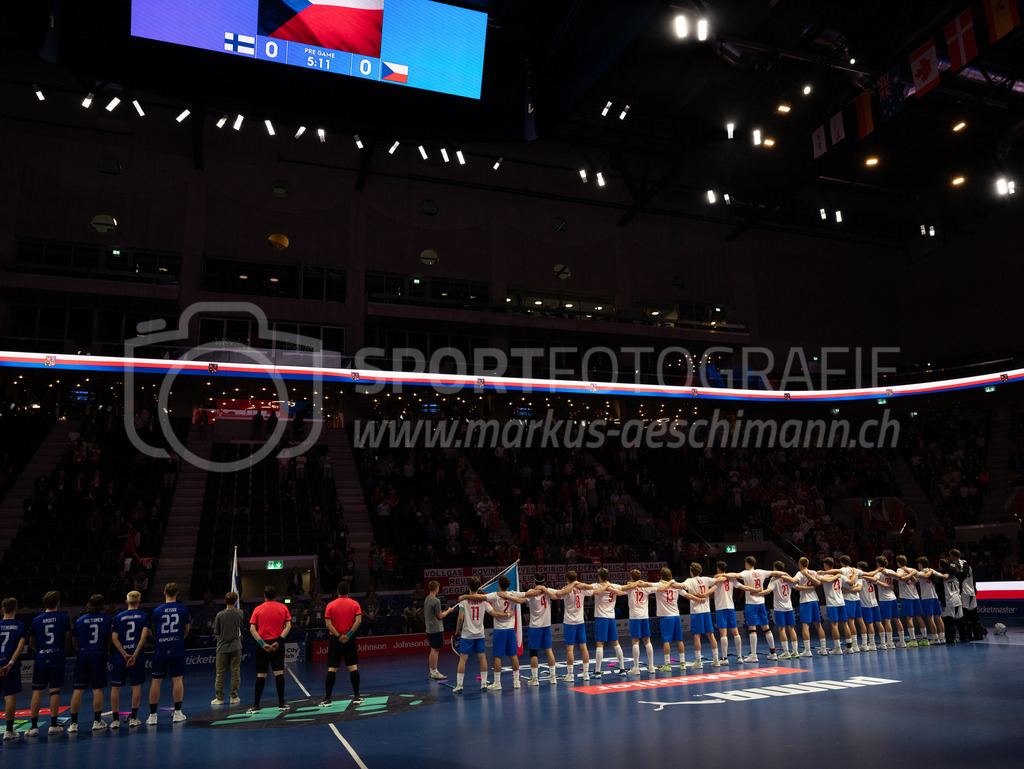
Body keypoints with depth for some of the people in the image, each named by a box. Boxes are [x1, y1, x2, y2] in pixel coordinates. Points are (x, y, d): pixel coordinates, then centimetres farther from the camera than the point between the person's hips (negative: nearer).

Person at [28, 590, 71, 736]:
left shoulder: (36, 620, 3)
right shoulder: (63, 618, -1)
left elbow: (32, 642, 10)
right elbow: (67, 637, 4)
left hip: (40, 659, 1)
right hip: (57, 659, -1)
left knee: (37, 692, 6)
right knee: (54, 691, 3)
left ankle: (34, 726, 7)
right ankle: (53, 725, 4)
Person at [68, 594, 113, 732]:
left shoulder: (79, 620, 4)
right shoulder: (107, 620, 1)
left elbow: (75, 643, 8)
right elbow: (110, 641, 5)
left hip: (82, 656, 1)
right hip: (99, 655, -1)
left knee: (78, 690, 5)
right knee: (98, 689, 3)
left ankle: (73, 723, 6)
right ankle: (97, 721, 6)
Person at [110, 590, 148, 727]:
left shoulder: (118, 617, 7)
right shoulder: (144, 616, 2)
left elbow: (114, 638, -3)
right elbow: (144, 635, -11)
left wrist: (125, 655, -6)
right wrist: (135, 655, -11)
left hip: (120, 657, 1)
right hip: (137, 655, -1)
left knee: (115, 687, 9)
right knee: (136, 686, 7)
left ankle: (115, 719, 9)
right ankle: (133, 718, 6)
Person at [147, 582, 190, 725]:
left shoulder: (157, 611, 2)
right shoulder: (183, 609, 2)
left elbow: (153, 632, 11)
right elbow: (186, 630, 12)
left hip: (160, 649, 0)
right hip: (177, 649, 0)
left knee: (156, 681, 5)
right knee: (177, 679, 5)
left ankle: (152, 716, 7)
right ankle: (177, 713, 6)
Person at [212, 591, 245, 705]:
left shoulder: (220, 614, -9)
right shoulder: (240, 613, -4)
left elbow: (215, 632, -4)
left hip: (222, 647, -1)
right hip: (235, 646, 1)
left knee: (220, 673, 5)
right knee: (235, 672, 6)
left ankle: (219, 697, 8)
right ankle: (234, 697, 9)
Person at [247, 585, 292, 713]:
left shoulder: (257, 609, 4)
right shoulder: (283, 608, 5)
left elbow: (252, 629, -5)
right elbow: (288, 626, -4)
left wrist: (262, 643, -9)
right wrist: (279, 641, -10)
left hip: (263, 645, 0)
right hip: (277, 645, 0)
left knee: (261, 675, 4)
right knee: (279, 672, 3)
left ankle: (256, 705, 6)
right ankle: (281, 703, 4)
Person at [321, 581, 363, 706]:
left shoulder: (330, 605, 2)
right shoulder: (355, 604, 2)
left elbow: (328, 624, -7)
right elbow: (358, 621, -10)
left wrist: (339, 636, -10)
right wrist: (348, 635, -13)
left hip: (335, 640, 0)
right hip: (350, 640, 0)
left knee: (332, 669, 2)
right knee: (353, 667, 3)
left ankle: (327, 699, 3)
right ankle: (356, 697, 4)